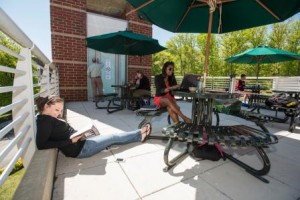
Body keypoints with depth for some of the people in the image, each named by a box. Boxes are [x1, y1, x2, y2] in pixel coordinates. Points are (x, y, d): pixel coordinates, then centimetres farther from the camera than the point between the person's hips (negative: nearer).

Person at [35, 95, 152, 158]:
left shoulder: (49, 119, 9)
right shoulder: (45, 120, -18)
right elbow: (41, 144, -26)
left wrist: (77, 136, -4)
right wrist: (70, 141, -25)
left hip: (81, 143, 9)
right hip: (79, 149, -9)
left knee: (112, 138, 11)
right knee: (113, 137, 1)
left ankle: (139, 135, 22)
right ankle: (139, 133, 19)